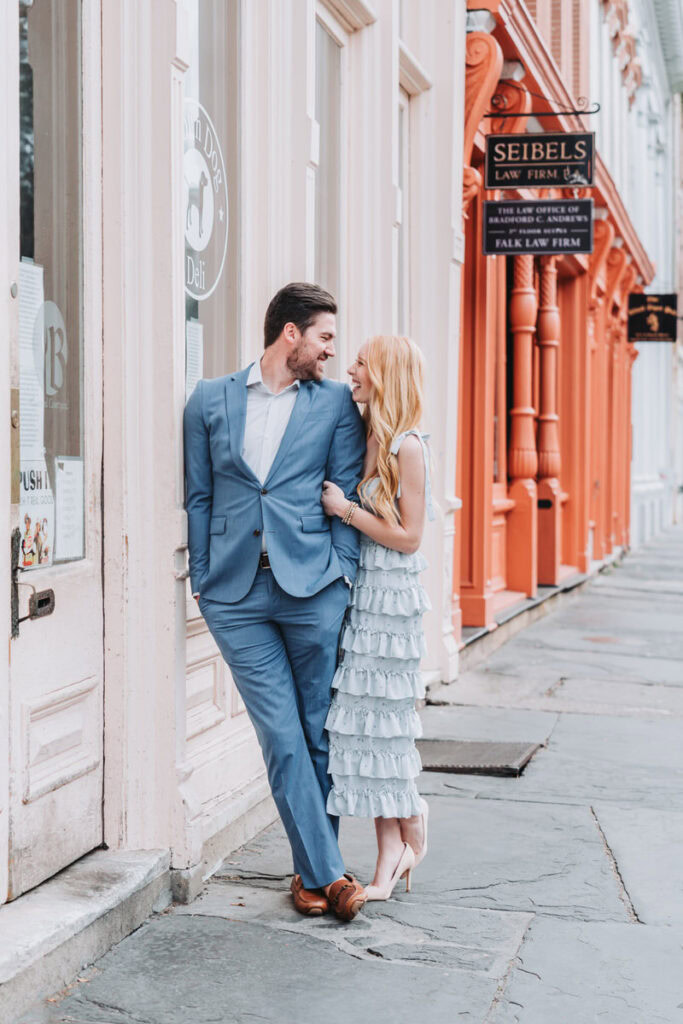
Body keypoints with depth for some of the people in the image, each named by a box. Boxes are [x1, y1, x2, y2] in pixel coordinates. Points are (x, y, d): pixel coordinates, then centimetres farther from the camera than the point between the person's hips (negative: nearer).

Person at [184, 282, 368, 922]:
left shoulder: (335, 403, 9)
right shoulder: (209, 401, 11)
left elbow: (347, 495, 7)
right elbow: (199, 497, 12)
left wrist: (343, 577, -2)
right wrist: (202, 579, 5)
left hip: (312, 586, 0)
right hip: (236, 593, 0)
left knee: (319, 734, 5)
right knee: (283, 738, -3)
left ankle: (311, 869, 18)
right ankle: (326, 872, 3)